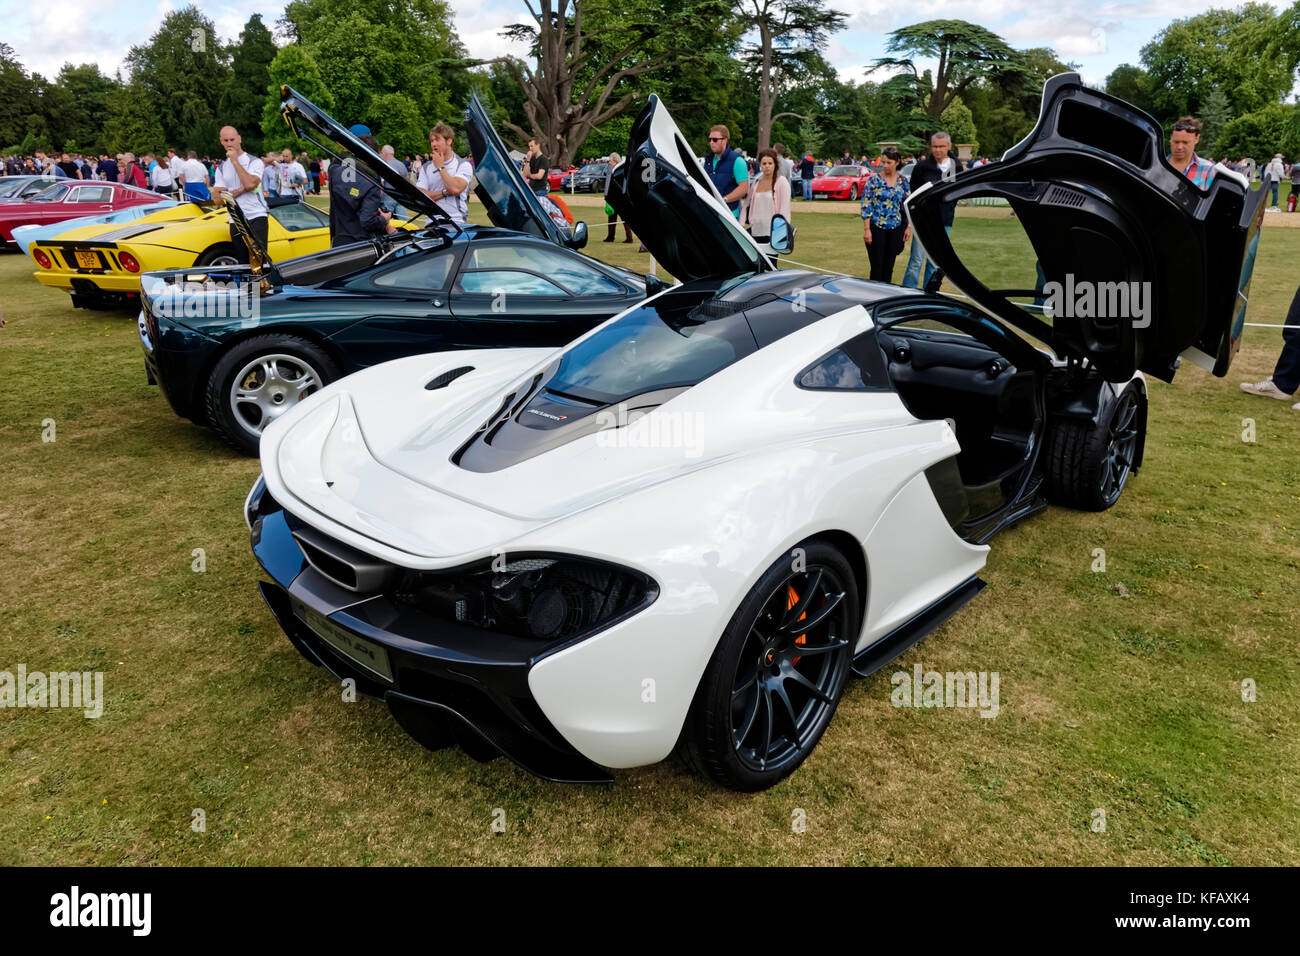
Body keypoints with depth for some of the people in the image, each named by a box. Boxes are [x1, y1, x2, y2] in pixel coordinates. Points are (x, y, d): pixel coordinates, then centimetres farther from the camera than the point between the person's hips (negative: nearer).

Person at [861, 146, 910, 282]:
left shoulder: (903, 181, 6)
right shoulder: (874, 180, -4)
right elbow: (866, 206, -6)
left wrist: (909, 227, 5)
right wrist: (866, 229, -12)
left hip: (895, 229, 3)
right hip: (876, 228, -3)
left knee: (889, 266, 8)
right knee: (877, 266, -3)